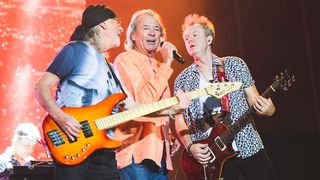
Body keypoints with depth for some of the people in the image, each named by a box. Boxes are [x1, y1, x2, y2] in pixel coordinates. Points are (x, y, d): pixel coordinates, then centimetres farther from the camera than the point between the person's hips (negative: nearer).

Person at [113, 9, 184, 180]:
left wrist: (168, 137, 14)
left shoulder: (158, 66, 19)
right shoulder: (125, 59, -6)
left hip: (159, 154, 8)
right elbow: (143, 102, -20)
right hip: (136, 153, -8)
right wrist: (166, 65, -15)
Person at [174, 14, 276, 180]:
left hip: (249, 147, 1)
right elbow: (180, 119, 7)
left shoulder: (235, 64, 4)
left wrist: (266, 109, -16)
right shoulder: (182, 80, 5)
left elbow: (254, 101, 6)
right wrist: (190, 146, -9)